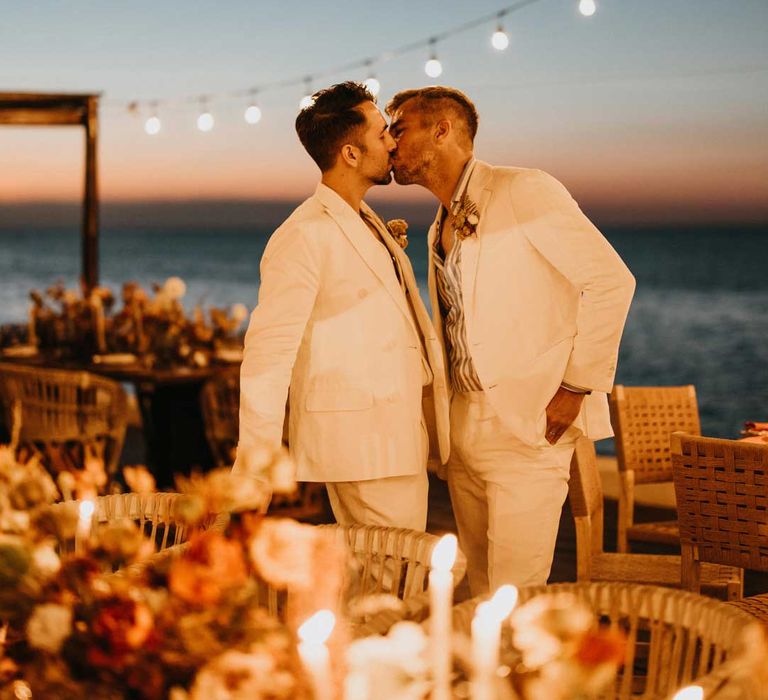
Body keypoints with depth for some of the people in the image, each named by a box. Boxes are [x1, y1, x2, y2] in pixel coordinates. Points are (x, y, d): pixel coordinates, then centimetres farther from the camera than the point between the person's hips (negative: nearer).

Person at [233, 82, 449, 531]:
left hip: (398, 438, 9)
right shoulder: (305, 236, -14)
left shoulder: (368, 224, 16)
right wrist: (255, 461, -21)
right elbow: (268, 350, -18)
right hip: (360, 446, -9)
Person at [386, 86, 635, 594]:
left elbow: (610, 279, -12)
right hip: (465, 432, 8)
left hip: (528, 427, -8)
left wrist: (577, 386, -14)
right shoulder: (440, 231, 17)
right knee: (479, 596, 10)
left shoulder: (524, 191, -8)